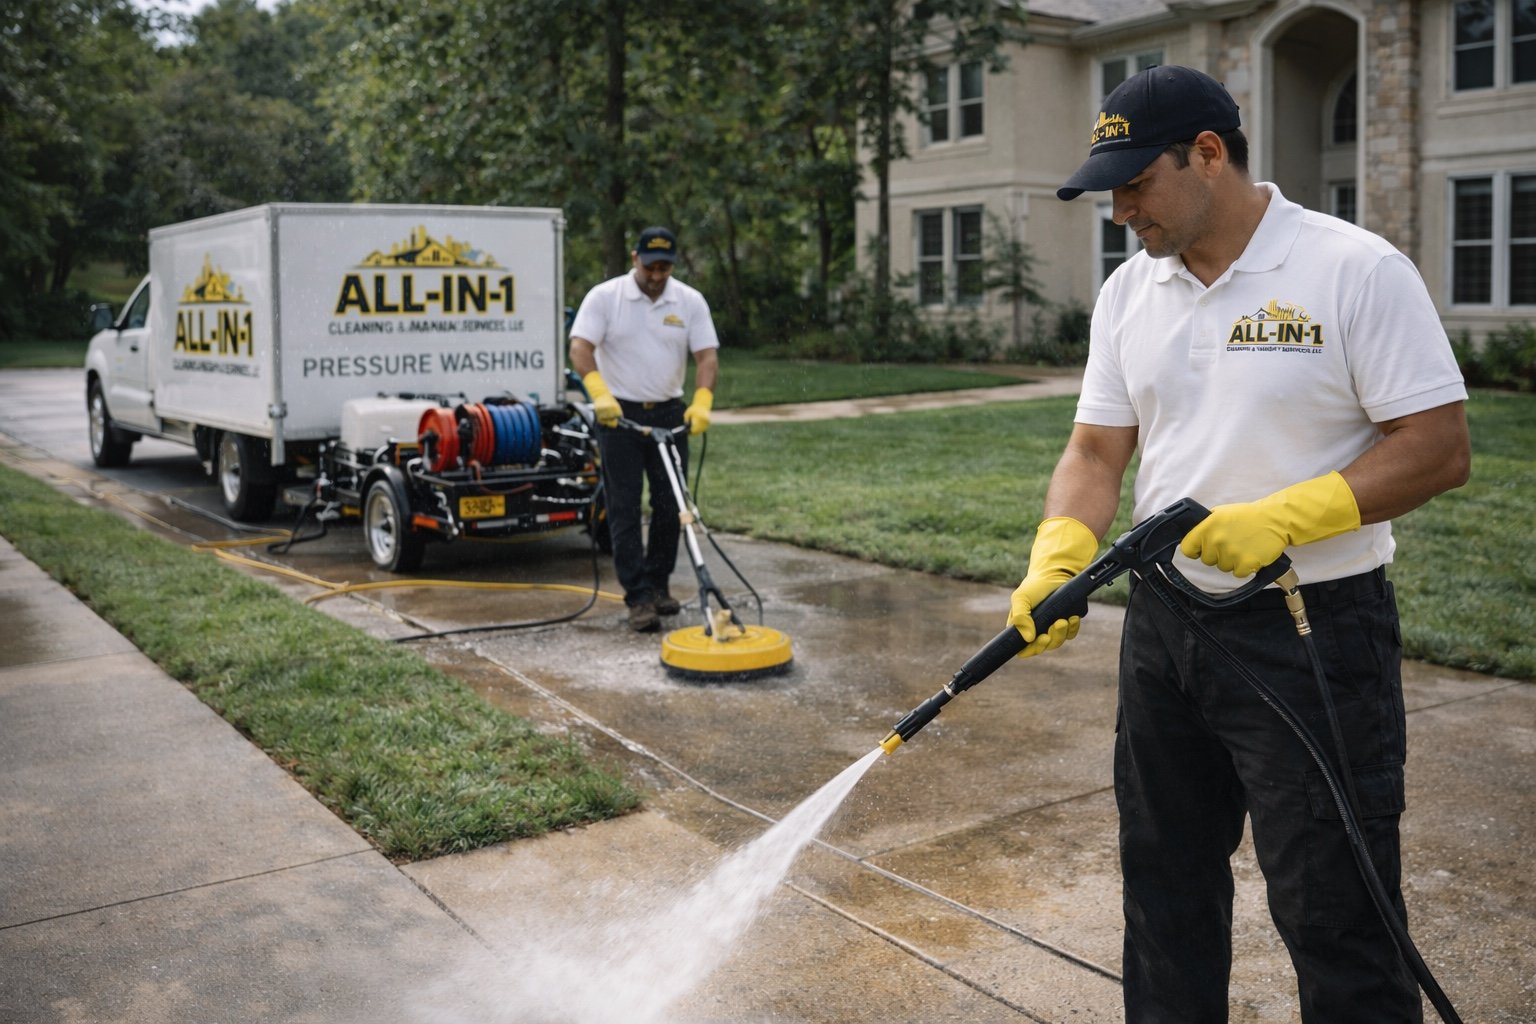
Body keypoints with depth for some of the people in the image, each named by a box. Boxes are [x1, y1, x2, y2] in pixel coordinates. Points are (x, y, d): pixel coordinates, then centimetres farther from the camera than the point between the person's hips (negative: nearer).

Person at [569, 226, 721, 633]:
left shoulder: (690, 301, 1)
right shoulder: (604, 296, -7)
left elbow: (707, 355, -5)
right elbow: (580, 348, -16)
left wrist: (702, 402, -22)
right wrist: (600, 393, -32)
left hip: (669, 415, 3)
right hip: (618, 414, -3)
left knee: (671, 505, 6)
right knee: (624, 509, -4)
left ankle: (658, 584, 22)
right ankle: (639, 598, -1)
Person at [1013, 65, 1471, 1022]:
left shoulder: (1356, 270, -12)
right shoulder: (1129, 292, 6)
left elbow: (1440, 448, -14)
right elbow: (1097, 452, 5)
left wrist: (1282, 517, -25)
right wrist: (1057, 559, -13)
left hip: (1311, 630, -6)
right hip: (1165, 623, 6)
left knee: (1333, 910, 2)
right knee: (1166, 880, 19)